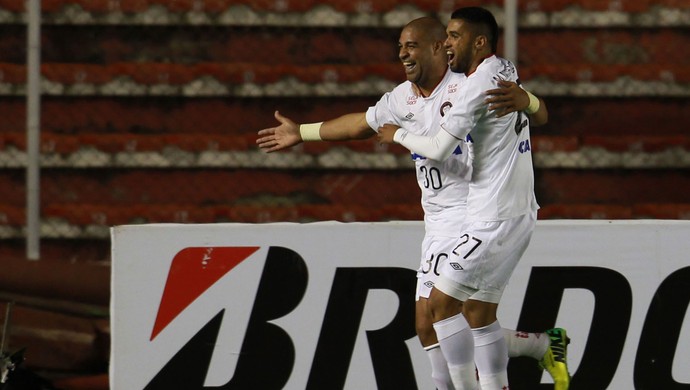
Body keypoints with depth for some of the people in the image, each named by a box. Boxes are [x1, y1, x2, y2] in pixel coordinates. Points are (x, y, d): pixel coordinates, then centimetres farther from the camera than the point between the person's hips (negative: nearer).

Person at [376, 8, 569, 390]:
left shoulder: (479, 85, -16)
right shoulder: (506, 72, 12)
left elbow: (440, 150, -18)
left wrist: (399, 135, 2)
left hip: (495, 219, -10)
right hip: (518, 214, 10)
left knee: (442, 302, -8)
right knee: (478, 313, 13)